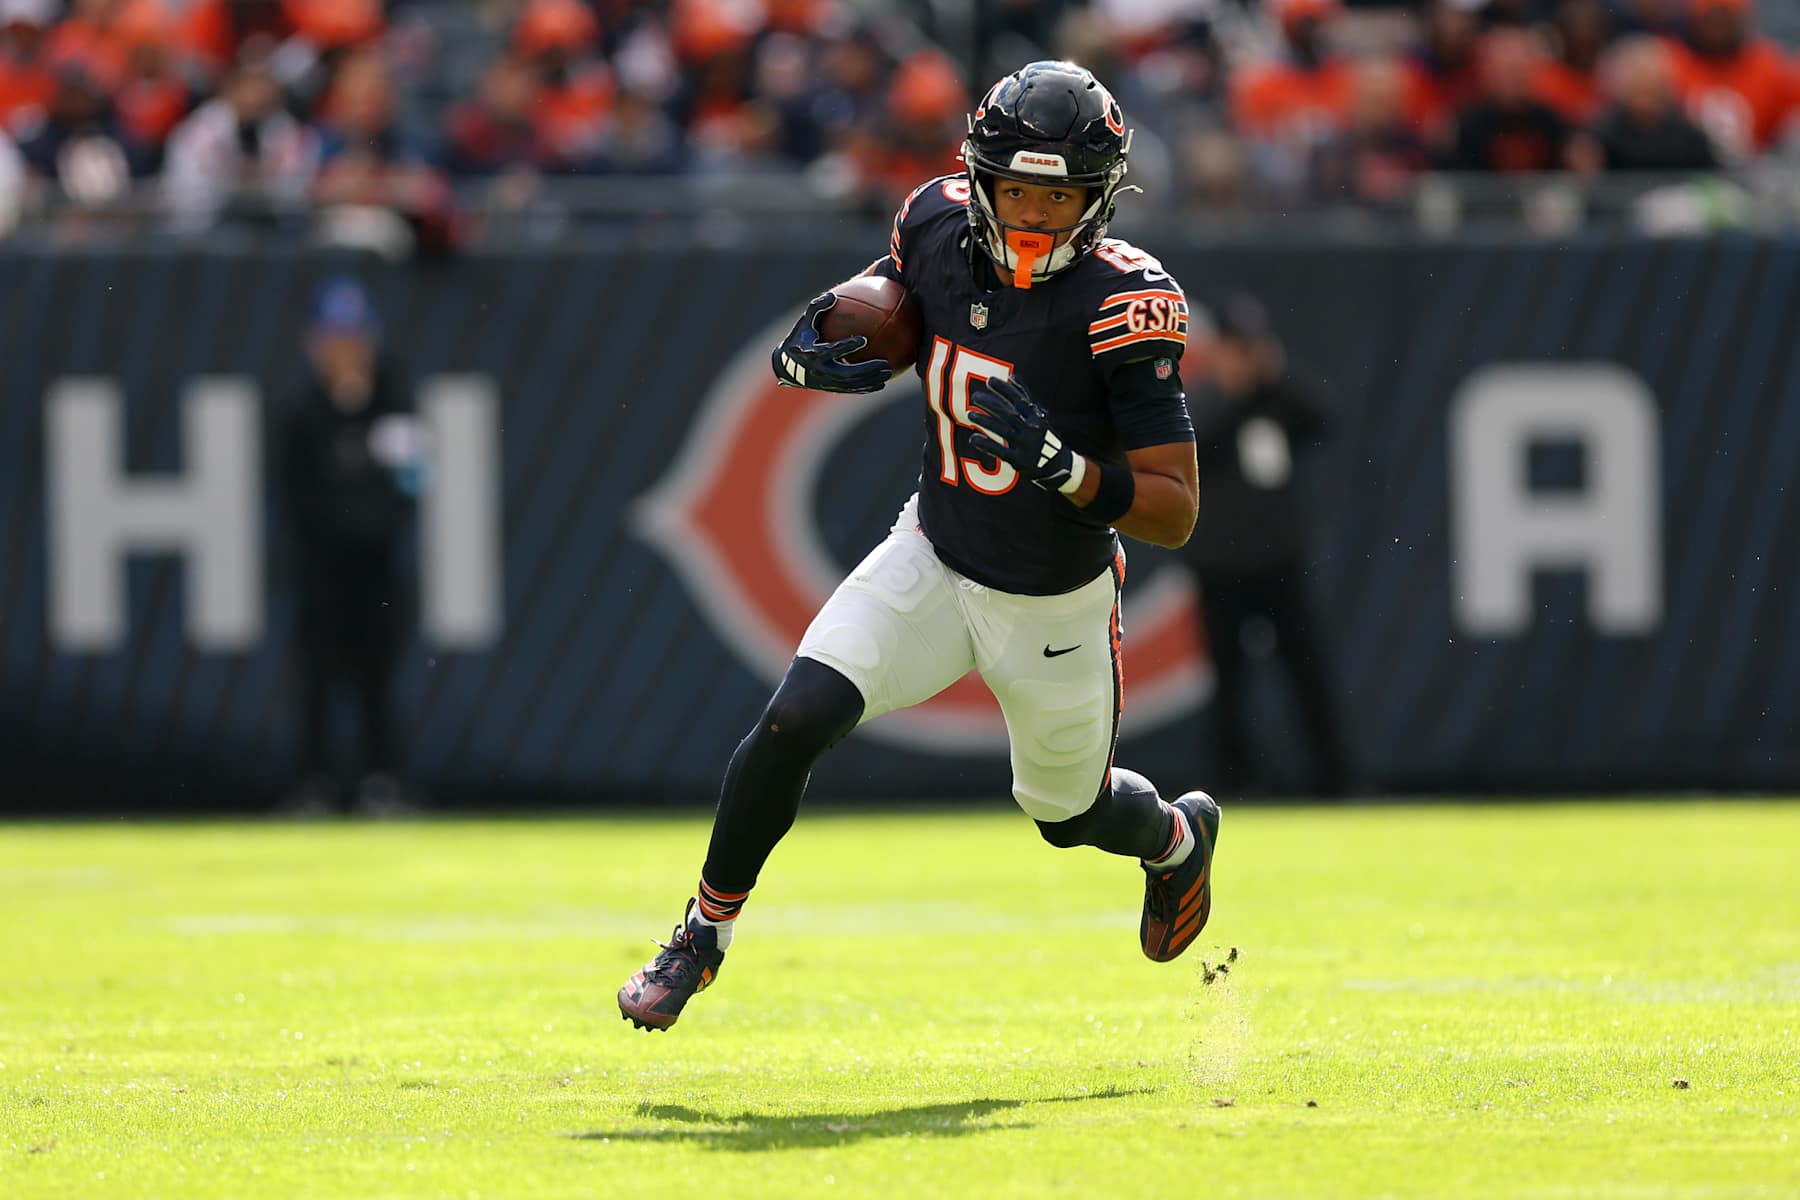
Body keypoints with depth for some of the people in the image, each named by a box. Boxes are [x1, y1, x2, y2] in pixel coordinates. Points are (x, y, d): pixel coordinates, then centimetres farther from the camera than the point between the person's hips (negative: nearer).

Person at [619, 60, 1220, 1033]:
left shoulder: (1120, 304, -26)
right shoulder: (941, 226, -13)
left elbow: (1175, 513, -23)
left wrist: (1057, 462, -39)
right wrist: (809, 354, -13)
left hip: (1053, 610, -2)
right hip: (932, 562, 3)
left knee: (1068, 813, 19)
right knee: (797, 720, -19)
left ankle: (1176, 836, 56)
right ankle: (706, 931, 2)